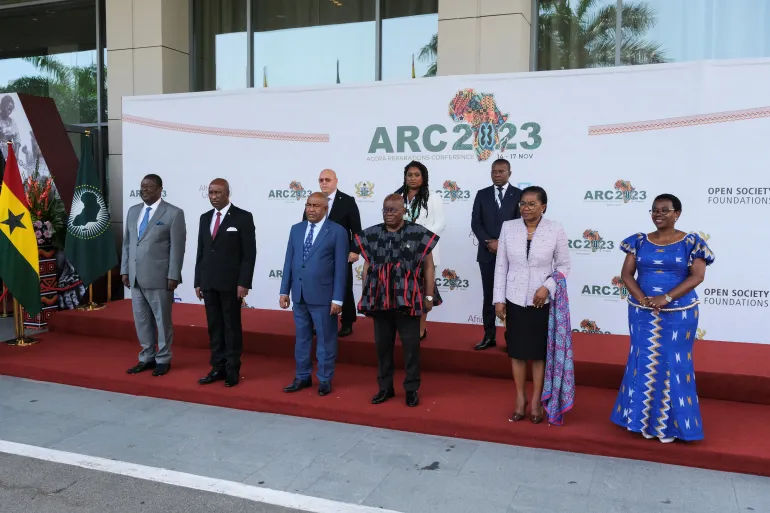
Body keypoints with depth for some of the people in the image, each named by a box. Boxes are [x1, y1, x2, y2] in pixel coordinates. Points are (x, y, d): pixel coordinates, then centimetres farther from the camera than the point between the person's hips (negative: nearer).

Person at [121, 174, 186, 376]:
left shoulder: (174, 213, -6)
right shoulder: (133, 211, 13)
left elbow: (177, 247, -9)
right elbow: (127, 243, 15)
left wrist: (173, 276, -13)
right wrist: (125, 270, 9)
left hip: (159, 278, -6)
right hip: (136, 277, 6)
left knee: (162, 320, 4)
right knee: (141, 320, 11)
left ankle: (163, 360, 16)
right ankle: (147, 358, 23)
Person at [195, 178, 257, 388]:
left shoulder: (243, 217, -5)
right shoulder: (205, 218, 12)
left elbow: (249, 253, -9)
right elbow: (201, 252, 14)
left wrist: (244, 283, -14)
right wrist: (198, 281, 9)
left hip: (231, 283, -5)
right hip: (209, 283, 5)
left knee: (232, 327, 2)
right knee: (214, 327, 9)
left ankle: (233, 370, 11)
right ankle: (218, 368, 17)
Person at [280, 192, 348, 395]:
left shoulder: (337, 232, -6)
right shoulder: (296, 229, 9)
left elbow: (341, 268, -8)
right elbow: (289, 261, 10)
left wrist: (337, 298, -11)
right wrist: (284, 290, 6)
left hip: (323, 296, -5)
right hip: (299, 295, 5)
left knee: (325, 339, 6)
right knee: (301, 338, 14)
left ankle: (325, 380, 18)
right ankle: (302, 377, 27)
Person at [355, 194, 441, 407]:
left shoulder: (419, 234, -5)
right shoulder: (371, 235, 5)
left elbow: (428, 266, -2)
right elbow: (367, 268, 9)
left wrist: (429, 296, -5)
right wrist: (364, 296, 8)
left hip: (408, 300, -3)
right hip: (380, 300, 3)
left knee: (411, 345, 6)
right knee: (382, 344, 12)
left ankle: (411, 388, 20)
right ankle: (385, 387, 26)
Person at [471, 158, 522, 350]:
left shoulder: (519, 195, 1)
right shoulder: (482, 194, 8)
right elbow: (475, 223, 2)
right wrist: (489, 242, -12)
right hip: (487, 253, 2)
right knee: (489, 296, 6)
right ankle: (489, 336, 13)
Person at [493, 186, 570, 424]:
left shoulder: (556, 230, -7)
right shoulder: (508, 227, -2)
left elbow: (563, 265, -1)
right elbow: (501, 266, 1)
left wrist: (547, 287, -16)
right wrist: (499, 299, -1)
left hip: (542, 301, -2)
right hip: (515, 299, 2)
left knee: (539, 352, 9)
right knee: (517, 351, 10)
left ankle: (536, 400, 23)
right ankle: (520, 399, 25)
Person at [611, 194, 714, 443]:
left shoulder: (691, 242, -2)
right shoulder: (639, 241, 5)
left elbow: (697, 276, -9)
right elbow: (626, 274, 2)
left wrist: (666, 298, -19)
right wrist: (641, 298, -15)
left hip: (679, 313, -2)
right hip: (642, 312, 2)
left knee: (674, 365, 2)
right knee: (643, 363, 6)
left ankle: (669, 423, 14)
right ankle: (642, 417, 19)